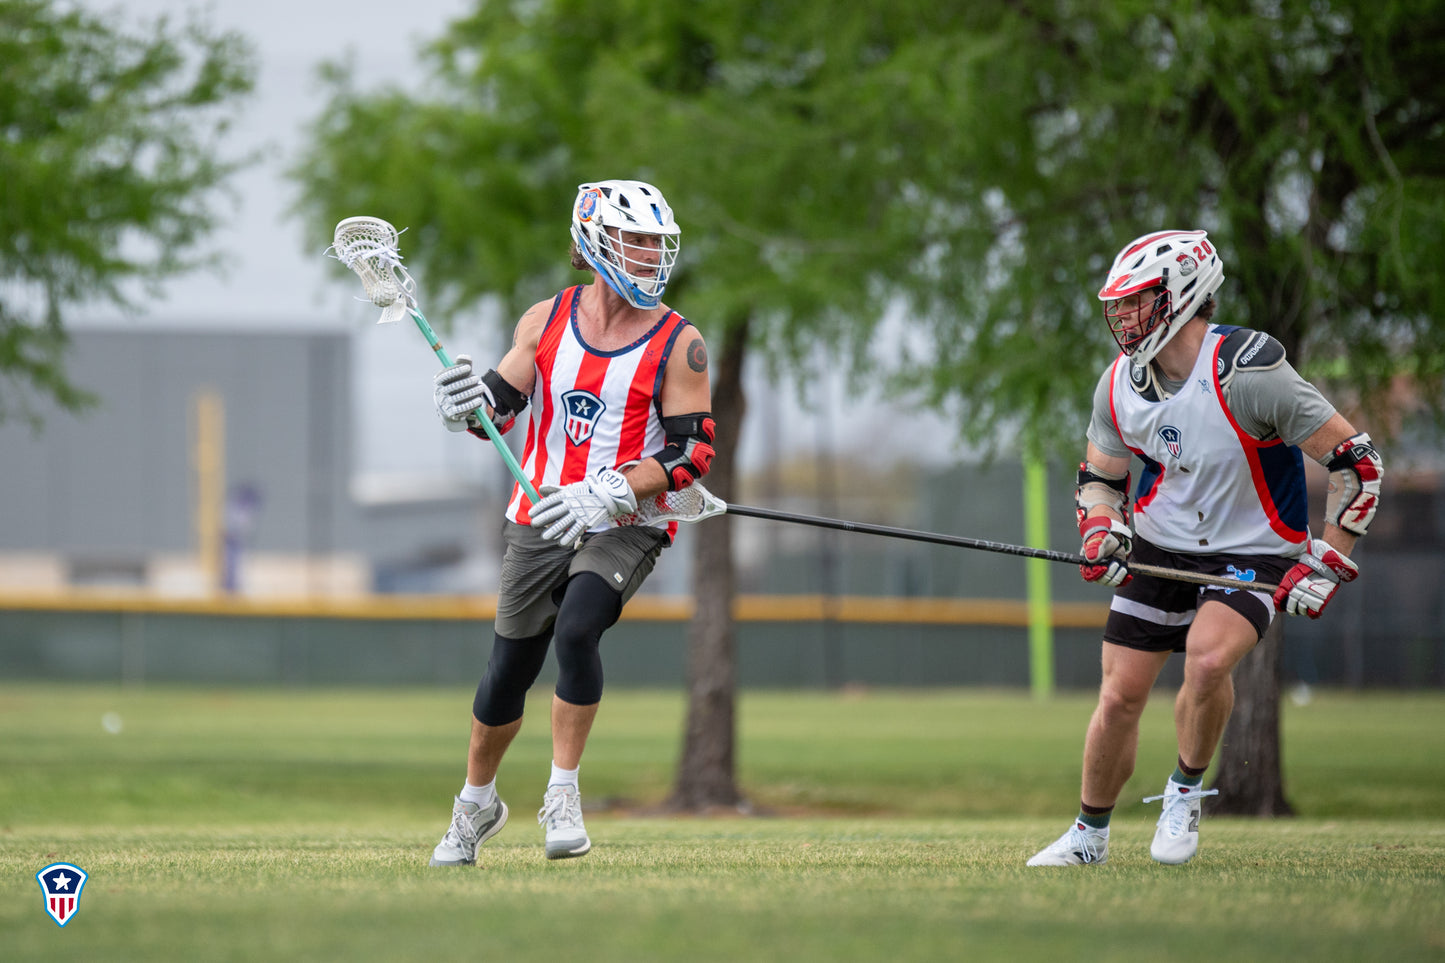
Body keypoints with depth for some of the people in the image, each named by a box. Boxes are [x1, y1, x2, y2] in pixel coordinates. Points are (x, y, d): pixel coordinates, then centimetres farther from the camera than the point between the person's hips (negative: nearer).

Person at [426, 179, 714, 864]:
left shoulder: (678, 345, -8)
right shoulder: (546, 321, 2)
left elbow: (693, 452, -11)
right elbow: (500, 409, 7)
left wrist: (602, 496, -22)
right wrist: (471, 404, -18)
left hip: (625, 529, -3)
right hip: (540, 523, 3)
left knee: (576, 630, -28)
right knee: (508, 672, 8)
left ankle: (563, 796, -13)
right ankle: (476, 804, 32)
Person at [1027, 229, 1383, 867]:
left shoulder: (1247, 373, -23)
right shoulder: (1119, 385, -4)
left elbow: (1355, 462, -19)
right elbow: (1099, 474, 15)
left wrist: (1325, 566, -18)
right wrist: (1103, 534, -7)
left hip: (1251, 553, -5)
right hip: (1159, 550, 5)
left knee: (1208, 656, -31)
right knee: (1119, 697, 0)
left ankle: (1186, 790, -5)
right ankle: (1089, 834, 22)